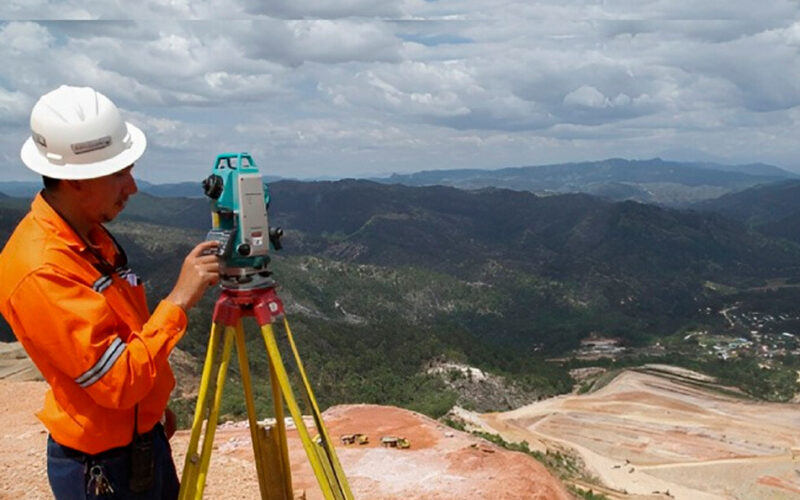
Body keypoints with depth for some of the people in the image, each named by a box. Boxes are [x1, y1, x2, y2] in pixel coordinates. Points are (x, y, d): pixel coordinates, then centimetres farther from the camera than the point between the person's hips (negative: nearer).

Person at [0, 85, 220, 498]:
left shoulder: (90, 234, -1)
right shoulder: (39, 271, -29)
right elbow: (117, 382, -29)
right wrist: (178, 300, -28)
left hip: (144, 438, 8)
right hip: (101, 466, -8)